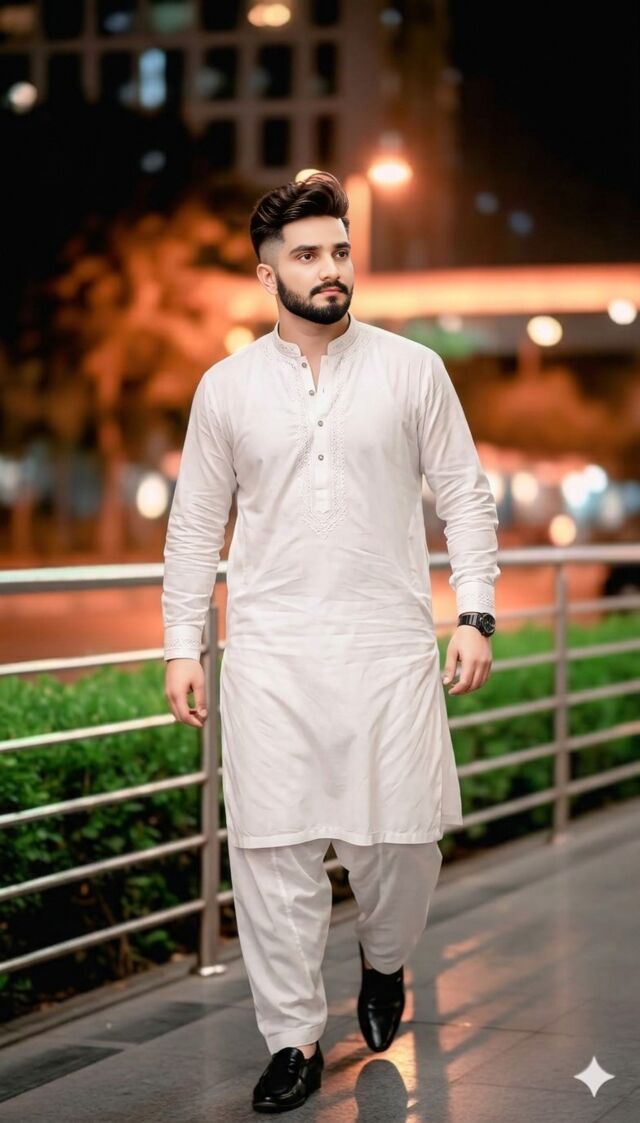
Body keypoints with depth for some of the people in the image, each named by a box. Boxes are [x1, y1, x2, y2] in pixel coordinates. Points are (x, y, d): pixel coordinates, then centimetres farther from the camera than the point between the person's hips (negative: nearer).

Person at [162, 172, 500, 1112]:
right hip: (270, 653, 1)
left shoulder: (413, 370, 3)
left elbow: (467, 497, 5)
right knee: (274, 848, -2)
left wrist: (475, 615, -4)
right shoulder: (227, 385, 6)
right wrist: (182, 646, 4)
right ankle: (294, 1041, 10)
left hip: (390, 646, 0)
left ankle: (383, 961, 32)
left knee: (404, 837, 0)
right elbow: (195, 523, 10)